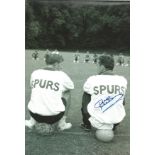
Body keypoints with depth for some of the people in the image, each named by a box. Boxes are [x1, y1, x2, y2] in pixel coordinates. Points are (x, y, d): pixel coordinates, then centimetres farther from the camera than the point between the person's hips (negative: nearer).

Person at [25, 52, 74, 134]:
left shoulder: (34, 73, 1)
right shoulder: (61, 75, -8)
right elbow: (71, 87, 11)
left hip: (34, 115, 3)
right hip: (54, 116, -3)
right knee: (67, 94, 19)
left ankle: (32, 122, 28)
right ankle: (61, 123, 21)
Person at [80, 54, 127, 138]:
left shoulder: (92, 79, -13)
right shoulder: (122, 80, -5)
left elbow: (86, 90, 10)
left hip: (97, 122, -2)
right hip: (117, 121, 3)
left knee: (86, 95, 19)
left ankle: (87, 125, 31)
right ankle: (113, 126, 37)